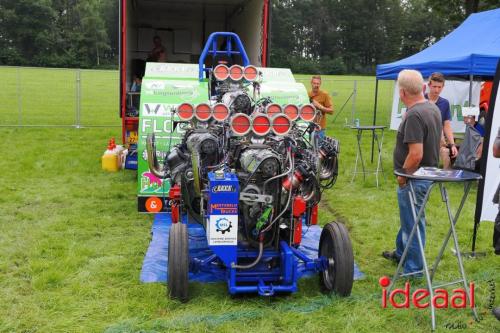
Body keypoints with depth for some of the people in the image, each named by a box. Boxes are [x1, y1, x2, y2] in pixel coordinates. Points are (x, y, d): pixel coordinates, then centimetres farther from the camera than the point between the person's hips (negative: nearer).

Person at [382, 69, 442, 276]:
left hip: (414, 177, -10)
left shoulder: (414, 115, -25)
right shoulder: (433, 108, 5)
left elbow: (416, 154, -29)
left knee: (413, 222, 4)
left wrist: (402, 176, -16)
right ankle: (401, 253, 44)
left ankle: (413, 270, 18)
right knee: (409, 218, 25)